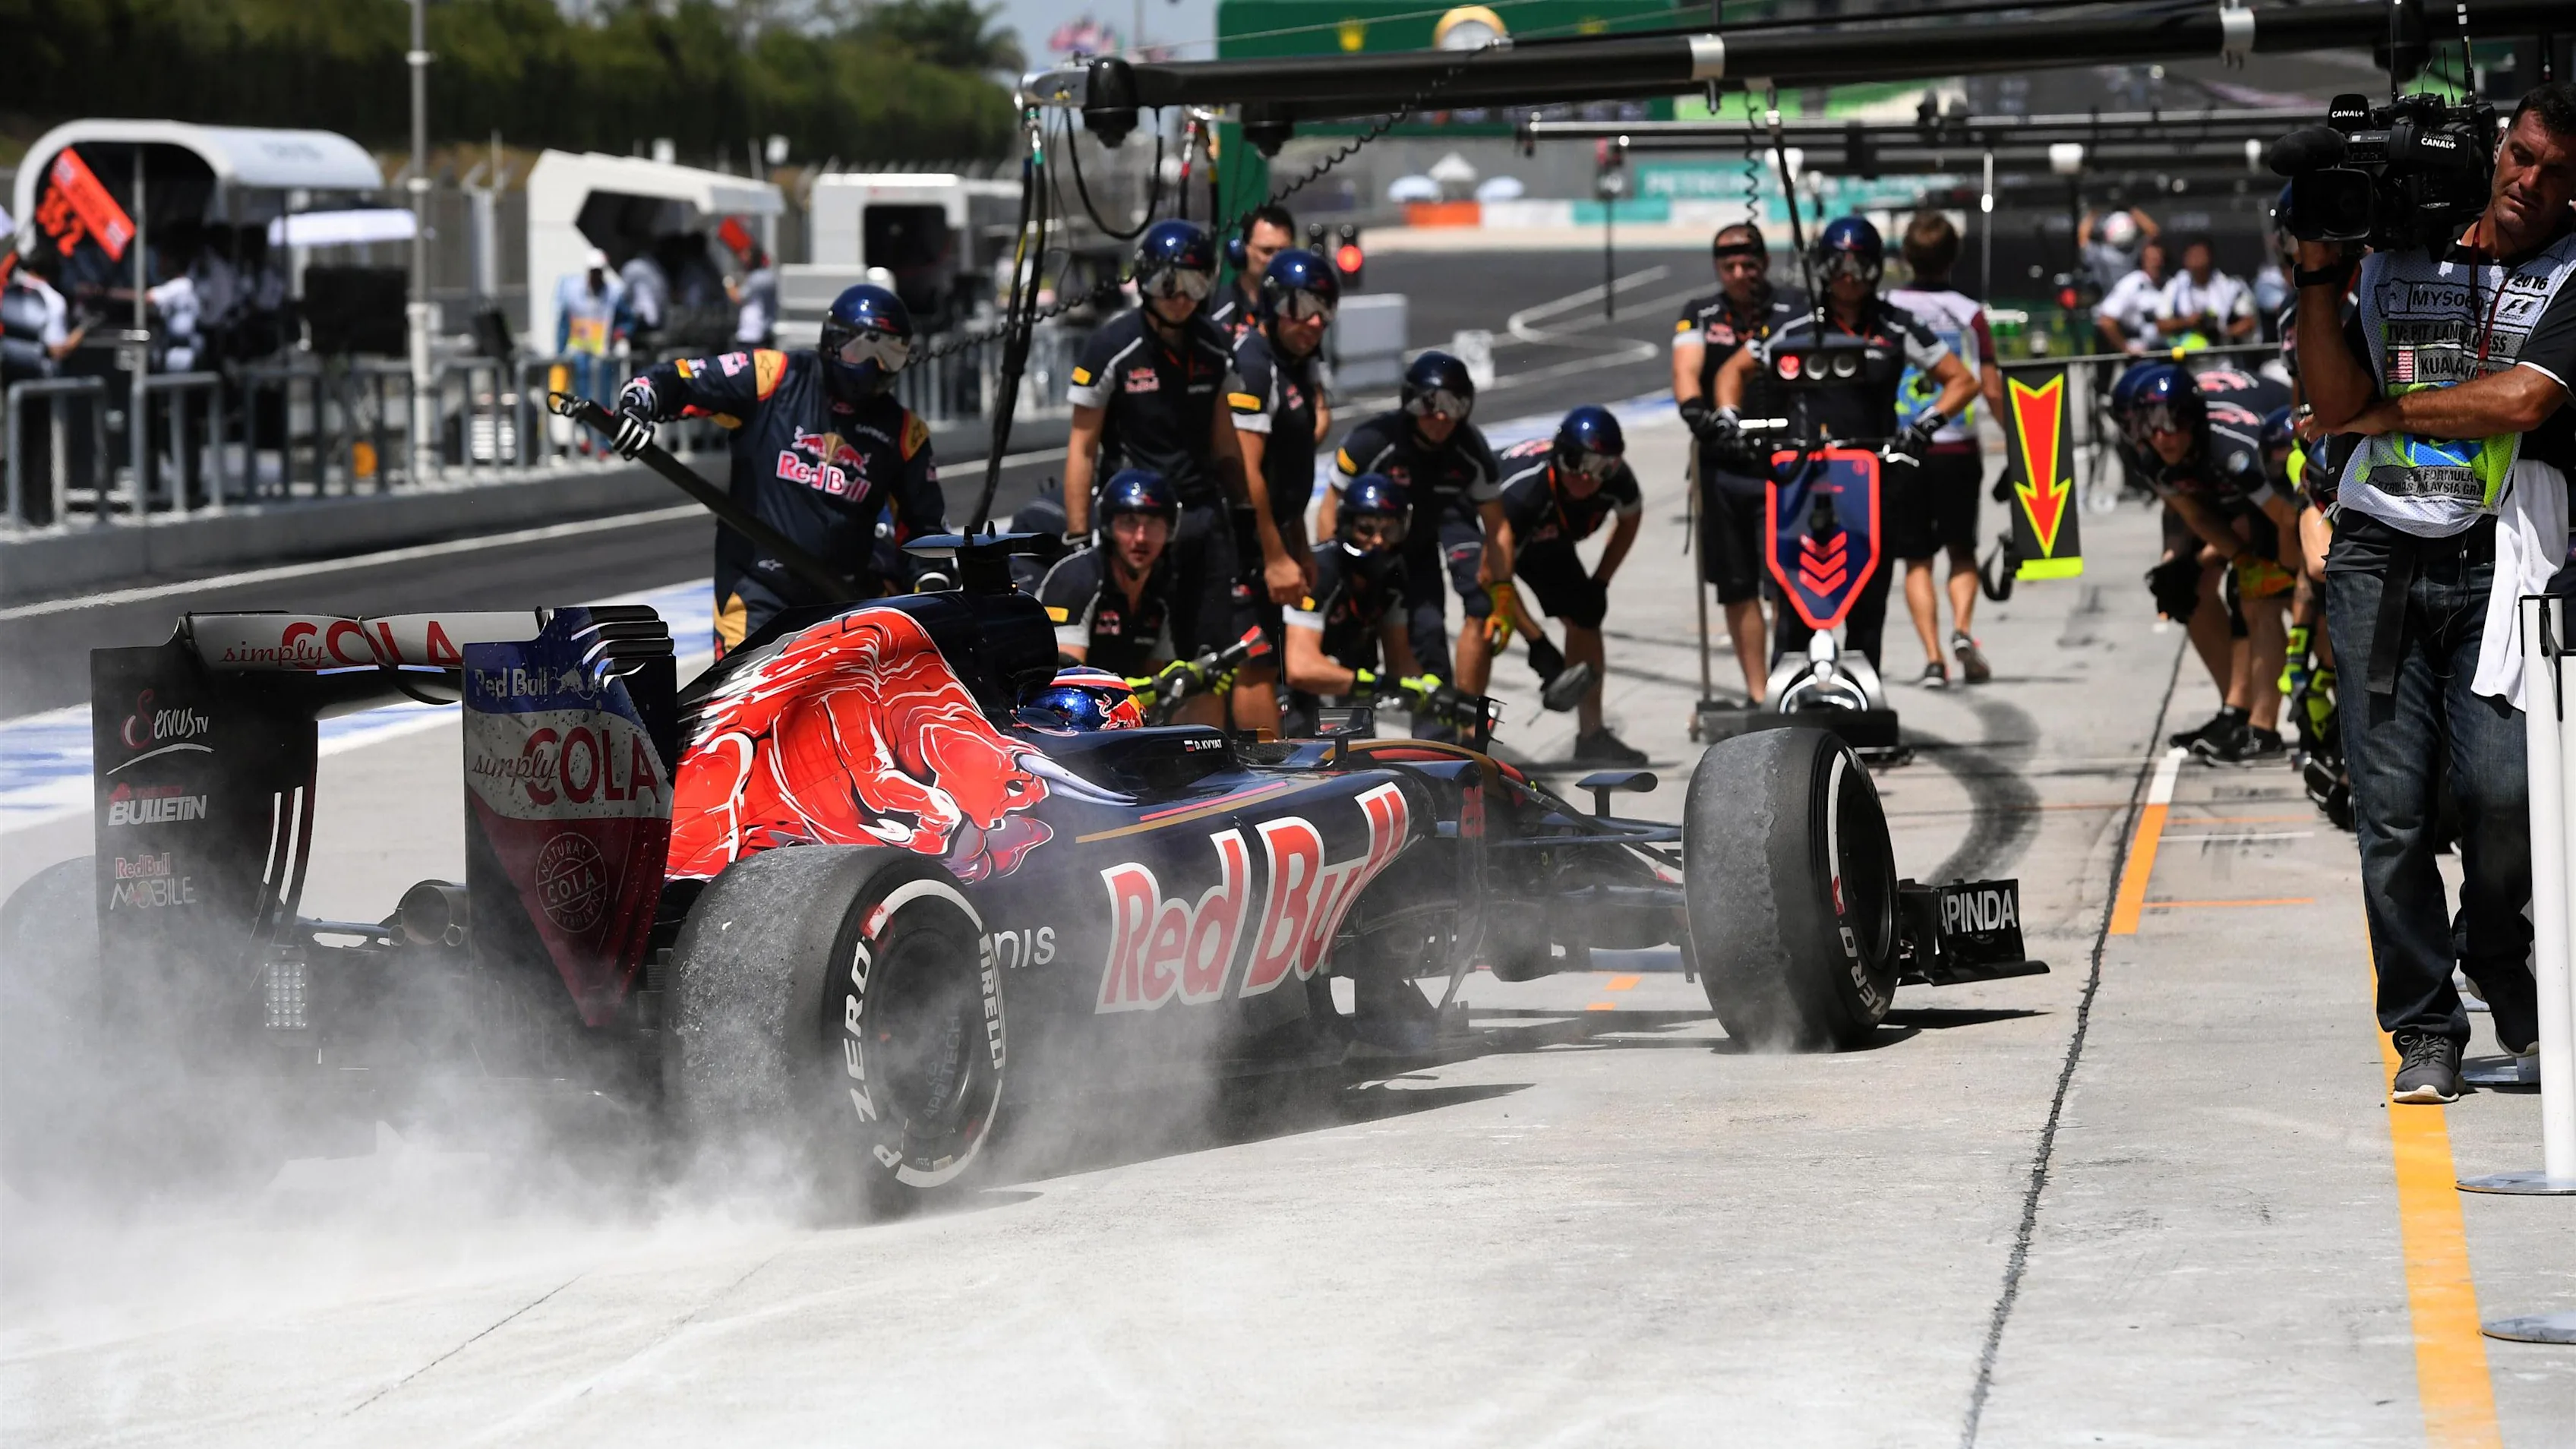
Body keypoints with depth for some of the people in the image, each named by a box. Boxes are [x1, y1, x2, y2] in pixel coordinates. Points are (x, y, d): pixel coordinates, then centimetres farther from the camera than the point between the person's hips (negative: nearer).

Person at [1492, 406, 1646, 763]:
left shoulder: (1615, 478, -27)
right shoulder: (1522, 488, -43)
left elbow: (1630, 518, -1)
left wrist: (1600, 581, -5)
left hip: (1546, 540, 5)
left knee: (1585, 613, -1)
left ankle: (1591, 736, 11)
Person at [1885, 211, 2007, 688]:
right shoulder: (1969, 313, -2)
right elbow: (1992, 390, -2)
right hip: (1959, 449, 0)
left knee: (1917, 559, 7)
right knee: (1962, 549, 16)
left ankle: (1933, 658, -5)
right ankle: (1962, 629, -9)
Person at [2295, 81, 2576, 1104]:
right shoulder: (2400, 259, 14)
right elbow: (2334, 400, 6)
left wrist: (2384, 413, -1)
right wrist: (2319, 272, -2)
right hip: (2380, 558, 3)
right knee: (2391, 803, -3)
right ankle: (2424, 1030, 8)